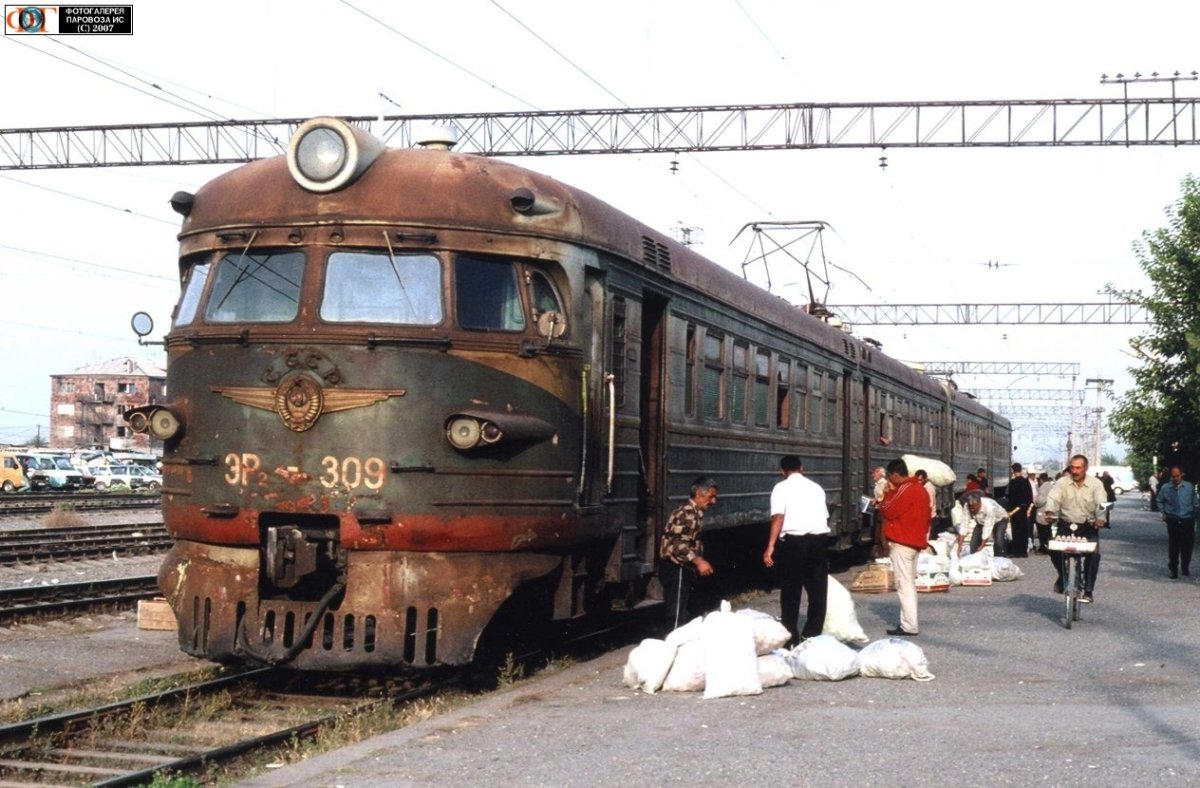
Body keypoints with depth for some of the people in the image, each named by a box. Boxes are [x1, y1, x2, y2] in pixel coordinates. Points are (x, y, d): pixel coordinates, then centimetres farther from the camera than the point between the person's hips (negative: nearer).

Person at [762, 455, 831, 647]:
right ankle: (812, 635, 13)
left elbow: (778, 517, -9)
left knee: (791, 591, 6)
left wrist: (770, 546, -12)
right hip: (819, 538, 4)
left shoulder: (781, 487, 4)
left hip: (794, 540, -4)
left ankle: (791, 637, 8)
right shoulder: (816, 487, 18)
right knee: (817, 589, 11)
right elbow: (825, 517, 19)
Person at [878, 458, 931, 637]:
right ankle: (908, 621, 17)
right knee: (909, 584, 14)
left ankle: (909, 626, -9)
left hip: (902, 542, -10)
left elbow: (889, 511, -15)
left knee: (904, 585, -8)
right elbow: (928, 515, 18)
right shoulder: (919, 489, 14)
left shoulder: (906, 490, -17)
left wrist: (890, 491, -4)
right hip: (915, 541, 10)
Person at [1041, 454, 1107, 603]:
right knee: (1054, 549, -21)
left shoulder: (1095, 484, -3)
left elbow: (1101, 503, -16)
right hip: (1065, 526, 1)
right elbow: (1053, 498, -14)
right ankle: (1062, 574, 12)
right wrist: (1049, 512, -36)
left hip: (1088, 527, -1)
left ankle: (1088, 591, -13)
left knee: (1094, 553, -23)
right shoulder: (1062, 482, 0)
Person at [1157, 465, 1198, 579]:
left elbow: (1194, 502, 9)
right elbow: (1160, 501, 13)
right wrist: (1163, 513, 4)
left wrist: (1194, 514, 7)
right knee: (1173, 547, 0)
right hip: (1172, 521, -1)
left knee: (1187, 546, 7)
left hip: (1187, 521, 1)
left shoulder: (1190, 487, -3)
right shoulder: (1165, 488, -4)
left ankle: (1185, 567, 28)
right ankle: (1173, 570, 10)